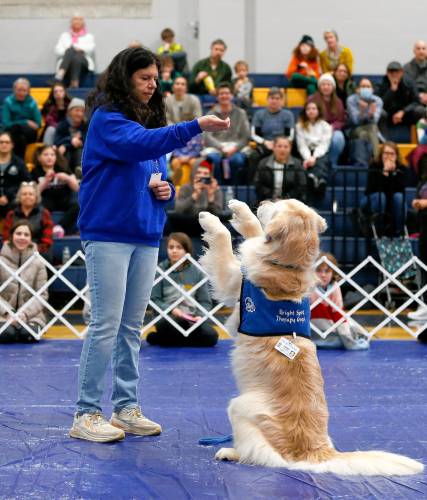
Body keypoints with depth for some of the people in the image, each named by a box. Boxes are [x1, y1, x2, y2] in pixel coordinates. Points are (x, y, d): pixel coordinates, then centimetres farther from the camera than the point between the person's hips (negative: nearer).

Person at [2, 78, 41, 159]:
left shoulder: (32, 102, -1)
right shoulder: (8, 101, -4)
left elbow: (38, 124, 0)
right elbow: (6, 124, -7)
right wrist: (26, 122, -10)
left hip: (29, 134, 1)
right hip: (12, 133, -1)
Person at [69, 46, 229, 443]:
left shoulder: (150, 120, 17)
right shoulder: (107, 119, -7)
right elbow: (140, 143, -28)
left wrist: (166, 189, 1)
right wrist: (197, 127, -36)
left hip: (145, 235, 8)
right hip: (108, 234, -7)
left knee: (132, 327, 10)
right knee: (106, 325, -7)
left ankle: (126, 408, 17)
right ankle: (86, 415, 0)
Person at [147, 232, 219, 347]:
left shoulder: (197, 272, 4)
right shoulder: (160, 270, -3)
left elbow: (205, 301, 6)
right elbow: (154, 299, -3)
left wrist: (200, 315, -12)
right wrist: (172, 310, -17)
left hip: (191, 318, 3)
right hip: (167, 317, -3)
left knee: (211, 336, -24)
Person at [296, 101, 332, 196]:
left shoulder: (325, 126, 14)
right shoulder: (300, 126, 15)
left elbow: (324, 145, 0)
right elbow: (302, 146, 3)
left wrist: (314, 157, -18)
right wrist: (308, 158, -17)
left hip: (321, 153, -1)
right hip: (307, 154, 1)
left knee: (321, 162, -36)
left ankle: (314, 178, -68)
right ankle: (319, 181, -65)